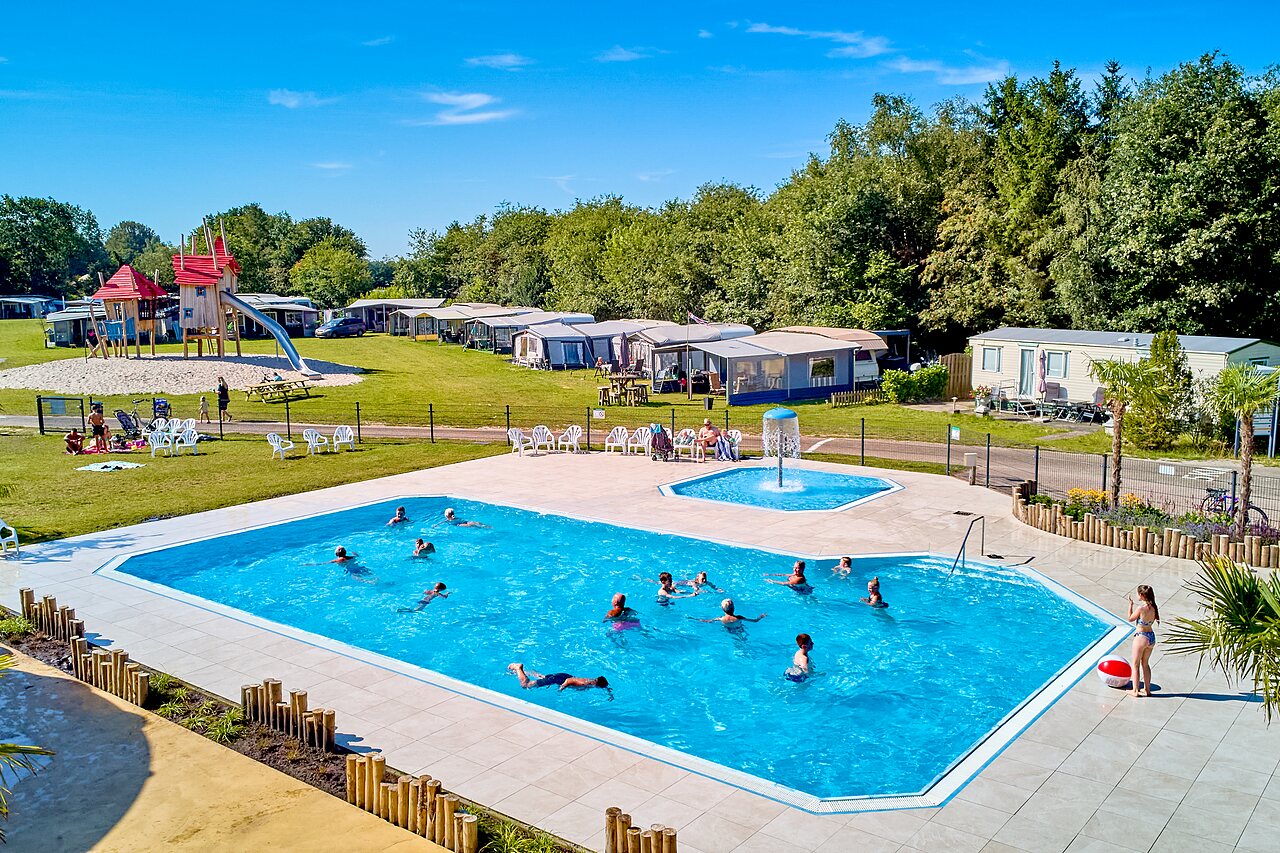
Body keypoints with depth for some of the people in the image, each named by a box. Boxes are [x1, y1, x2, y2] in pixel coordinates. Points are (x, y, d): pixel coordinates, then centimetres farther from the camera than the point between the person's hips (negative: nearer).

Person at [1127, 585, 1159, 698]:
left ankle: (1135, 691, 15)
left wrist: (1131, 605, -2)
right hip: (1151, 637, 7)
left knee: (1136, 665, 9)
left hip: (1141, 637, -7)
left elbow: (1130, 619, -9)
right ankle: (1147, 690, 27)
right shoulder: (1153, 607, -3)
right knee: (1145, 664, 21)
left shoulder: (1140, 608, -23)